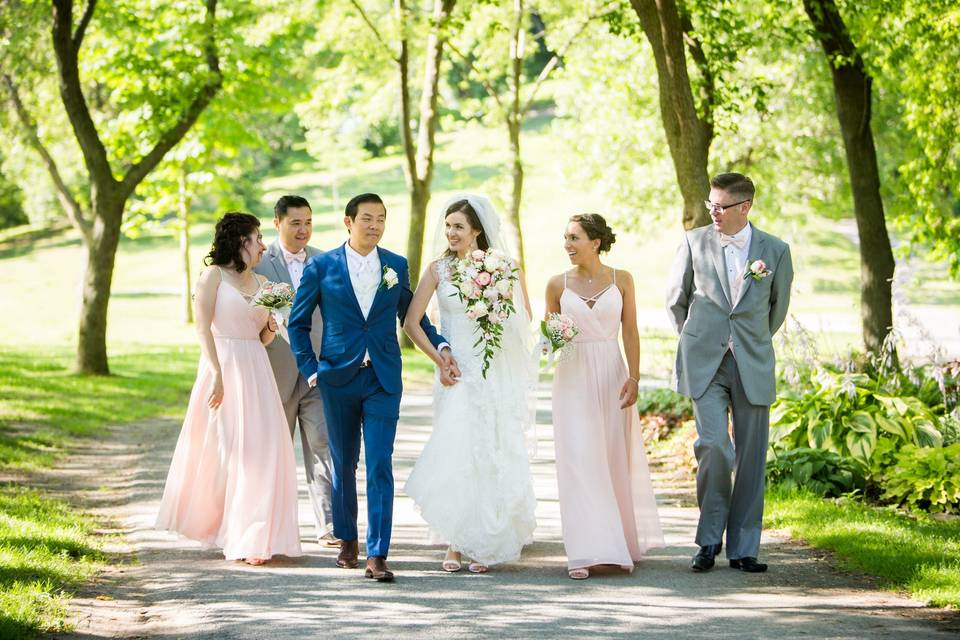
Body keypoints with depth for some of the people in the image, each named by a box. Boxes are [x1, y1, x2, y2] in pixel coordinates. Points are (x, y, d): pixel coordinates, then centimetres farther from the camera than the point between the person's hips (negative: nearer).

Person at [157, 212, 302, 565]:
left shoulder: (262, 284, 15)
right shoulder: (214, 275, -2)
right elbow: (203, 327, -9)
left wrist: (270, 330, -1)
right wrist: (217, 374, -18)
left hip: (256, 372, 6)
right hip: (224, 368, -6)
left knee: (262, 450, 0)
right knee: (226, 450, -1)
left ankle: (255, 536, 7)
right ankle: (235, 536, 7)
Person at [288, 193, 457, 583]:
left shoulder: (397, 266, 6)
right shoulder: (321, 267, 0)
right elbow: (298, 322, 7)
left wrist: (442, 348, -1)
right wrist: (309, 369, 1)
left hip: (384, 380, 0)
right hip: (338, 378, 0)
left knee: (380, 466, -9)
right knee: (343, 465, 12)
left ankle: (377, 556, -11)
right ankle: (347, 540, 30)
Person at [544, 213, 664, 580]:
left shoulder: (621, 280, 3)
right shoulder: (558, 284, 4)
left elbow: (630, 332, 3)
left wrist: (634, 377, -6)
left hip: (612, 375, 0)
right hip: (573, 378, 0)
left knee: (615, 462, 6)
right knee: (578, 463, -9)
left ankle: (619, 545, 22)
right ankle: (585, 553, -11)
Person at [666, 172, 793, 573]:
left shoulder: (775, 251, 2)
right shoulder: (695, 243, 2)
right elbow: (676, 300, 14)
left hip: (753, 366, 1)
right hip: (705, 366, -1)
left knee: (751, 457, 2)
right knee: (713, 446, -14)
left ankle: (744, 548, 11)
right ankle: (710, 539, 2)